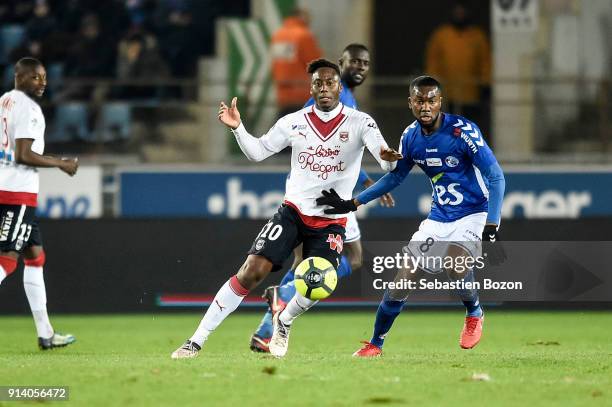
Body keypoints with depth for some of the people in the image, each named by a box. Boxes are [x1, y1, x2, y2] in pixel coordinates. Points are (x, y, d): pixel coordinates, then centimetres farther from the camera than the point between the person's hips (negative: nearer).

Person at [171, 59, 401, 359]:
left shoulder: (359, 122, -5)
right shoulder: (294, 122, 2)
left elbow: (384, 156, -20)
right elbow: (257, 152, 8)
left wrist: (388, 158, -44)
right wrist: (237, 129, -11)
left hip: (331, 222, -1)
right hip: (293, 211, 1)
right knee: (252, 272, -13)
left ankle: (284, 321, 17)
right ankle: (196, 341, -9)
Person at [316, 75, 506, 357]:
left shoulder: (462, 131, -20)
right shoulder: (410, 137, -2)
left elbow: (496, 177, -20)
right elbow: (395, 176, 17)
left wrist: (491, 230, -28)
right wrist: (353, 204, 13)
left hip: (475, 214, -5)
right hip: (439, 217, 5)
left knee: (455, 264, -31)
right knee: (404, 277, -1)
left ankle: (474, 314, 0)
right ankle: (375, 344, 16)